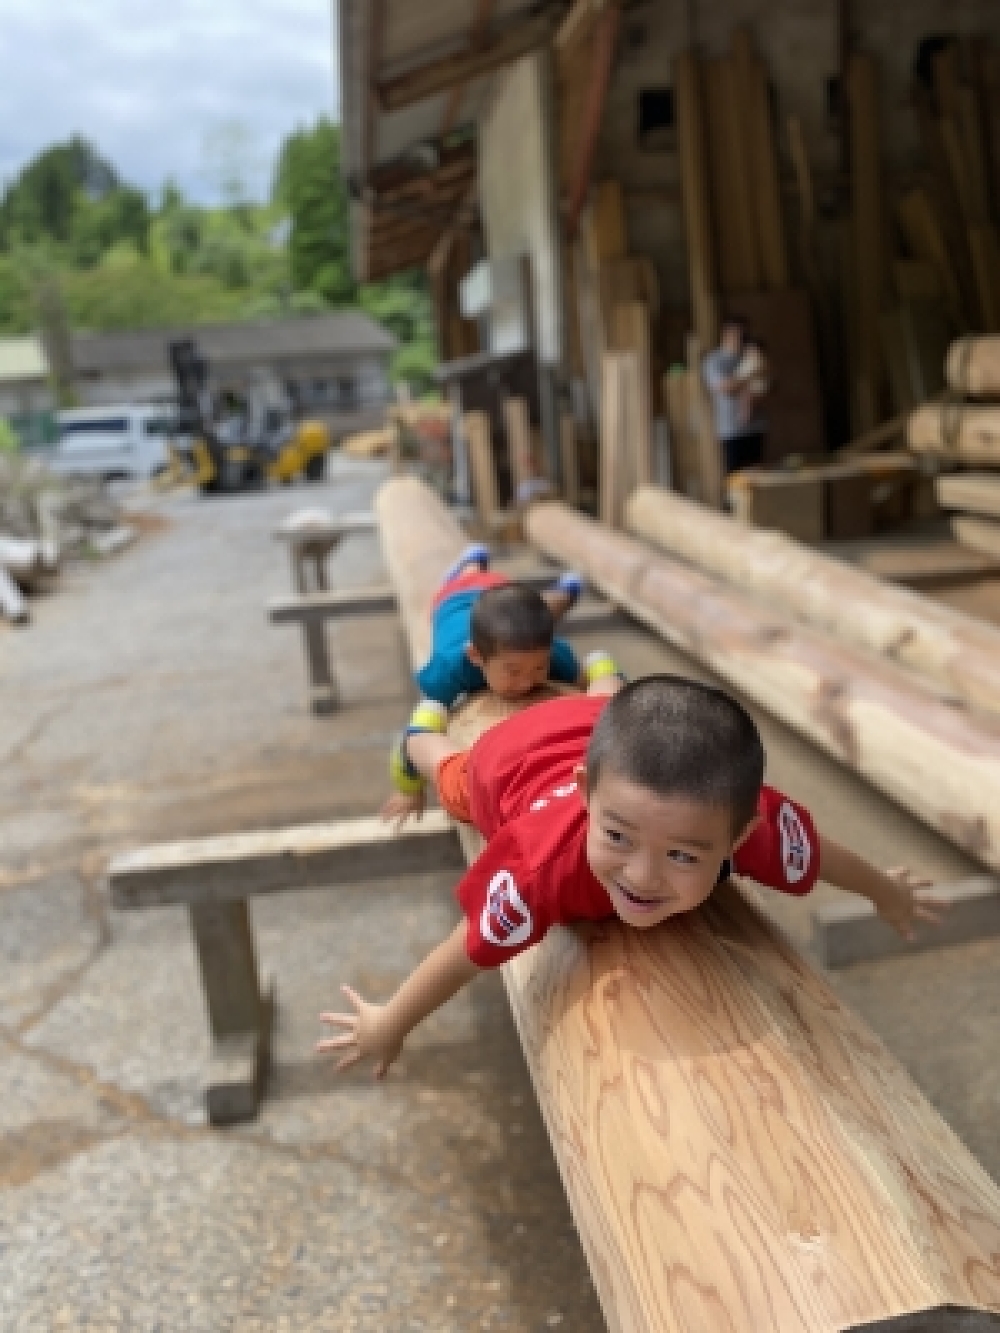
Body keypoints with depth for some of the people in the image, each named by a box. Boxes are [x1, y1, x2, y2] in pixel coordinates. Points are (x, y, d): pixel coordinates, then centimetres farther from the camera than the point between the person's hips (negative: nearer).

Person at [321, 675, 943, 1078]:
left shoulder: (752, 825, -44)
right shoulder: (542, 865, -51)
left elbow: (815, 850, -20)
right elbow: (469, 951, -34)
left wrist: (887, 891, 1)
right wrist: (390, 1024, -17)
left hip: (621, 747, 2)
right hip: (517, 756, -1)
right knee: (456, 772, 36)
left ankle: (600, 678, 72)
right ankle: (420, 737, 68)